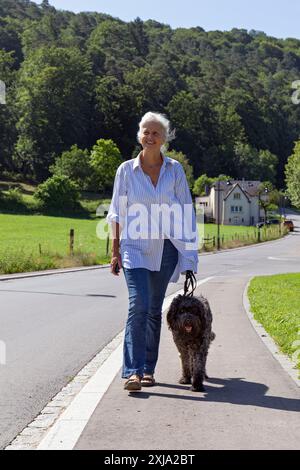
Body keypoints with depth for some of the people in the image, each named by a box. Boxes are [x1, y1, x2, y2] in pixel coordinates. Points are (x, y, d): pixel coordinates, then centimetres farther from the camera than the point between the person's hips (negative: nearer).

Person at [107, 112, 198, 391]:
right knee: (139, 306, -16)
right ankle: (132, 372, -16)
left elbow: (186, 211, 6)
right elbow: (117, 213, 5)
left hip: (165, 248, 2)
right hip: (135, 247, -2)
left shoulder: (175, 169, 4)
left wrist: (188, 253, 2)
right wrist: (115, 251, -1)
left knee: (154, 310, 9)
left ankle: (148, 369, 20)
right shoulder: (126, 170, 2)